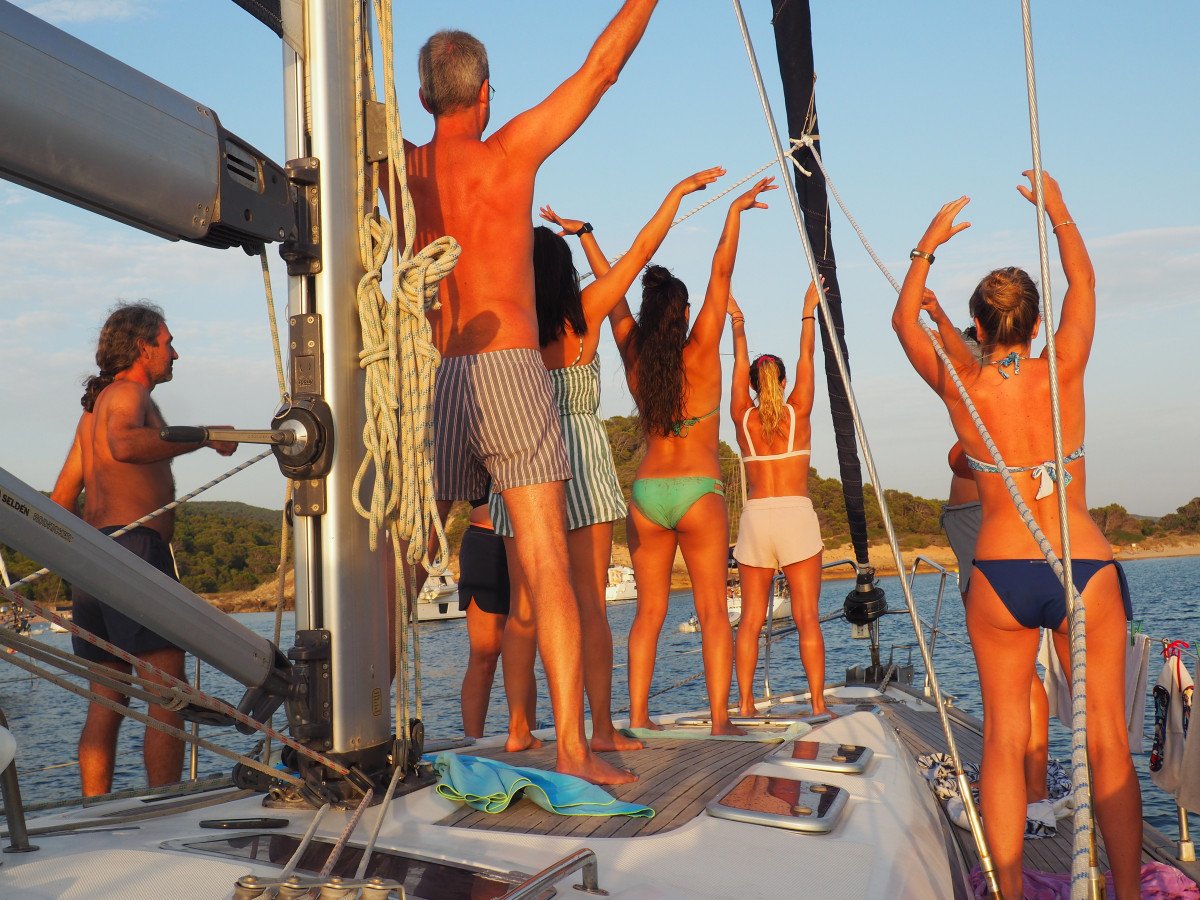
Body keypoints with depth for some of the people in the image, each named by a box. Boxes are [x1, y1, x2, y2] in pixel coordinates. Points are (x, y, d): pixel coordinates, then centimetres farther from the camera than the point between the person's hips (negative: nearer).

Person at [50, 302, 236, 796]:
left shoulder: (93, 408, 26)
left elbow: (62, 496, 26)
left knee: (106, 703, 9)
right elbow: (125, 445, -26)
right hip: (136, 549, -10)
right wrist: (205, 437, -23)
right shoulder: (128, 393, -2)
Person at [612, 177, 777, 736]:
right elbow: (721, 272, -5)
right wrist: (734, 211, 1)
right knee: (713, 611, -1)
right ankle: (720, 719, -5)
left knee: (649, 611, 8)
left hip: (646, 492, 3)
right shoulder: (701, 353, -6)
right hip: (698, 491, -3)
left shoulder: (633, 355, 2)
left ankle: (638, 716, 5)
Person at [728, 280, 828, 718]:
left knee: (751, 618, 4)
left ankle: (745, 703, 2)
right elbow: (806, 358, 11)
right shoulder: (798, 413, 2)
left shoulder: (743, 419, 5)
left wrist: (738, 324, 29)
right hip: (796, 514, -2)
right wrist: (809, 312, 19)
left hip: (755, 516, 2)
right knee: (807, 617, -2)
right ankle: (818, 703, -3)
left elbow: (740, 364, 17)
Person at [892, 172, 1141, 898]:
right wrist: (1058, 208, 29)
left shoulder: (960, 385, 0)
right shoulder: (1063, 369, -1)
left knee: (1005, 739, 7)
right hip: (1088, 569, 0)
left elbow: (906, 318, 18)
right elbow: (1084, 284, 17)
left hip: (1002, 577, 0)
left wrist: (928, 247, 29)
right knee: (1108, 740, 6)